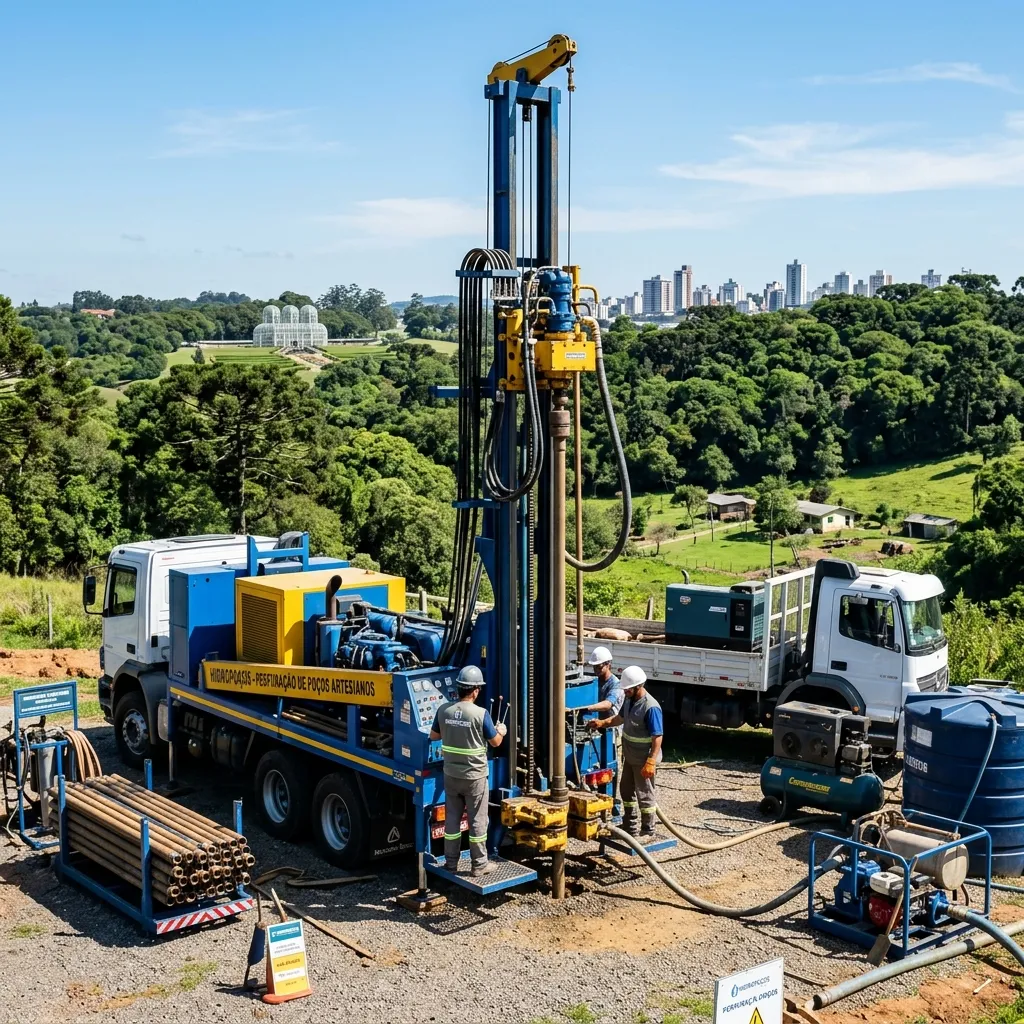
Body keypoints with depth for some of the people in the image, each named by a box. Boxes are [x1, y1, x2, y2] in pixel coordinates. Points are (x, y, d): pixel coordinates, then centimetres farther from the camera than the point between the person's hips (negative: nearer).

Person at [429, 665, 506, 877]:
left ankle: (451, 862, 22)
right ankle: (479, 864, 14)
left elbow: (434, 735, 10)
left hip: (451, 775, 4)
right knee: (477, 821, 7)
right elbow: (495, 742, -5)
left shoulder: (443, 710, -6)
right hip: (475, 777, -4)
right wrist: (501, 731, 16)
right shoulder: (480, 714, -19)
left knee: (452, 819, 14)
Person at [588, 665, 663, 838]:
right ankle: (629, 827, 34)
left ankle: (647, 832, 15)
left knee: (644, 795, 2)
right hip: (629, 757, 10)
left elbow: (658, 737, -26)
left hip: (644, 761, -10)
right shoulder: (629, 700, 2)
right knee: (627, 791, 20)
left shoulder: (651, 707, -26)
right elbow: (621, 718, 21)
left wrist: (651, 762, -29)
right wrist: (602, 723, 6)